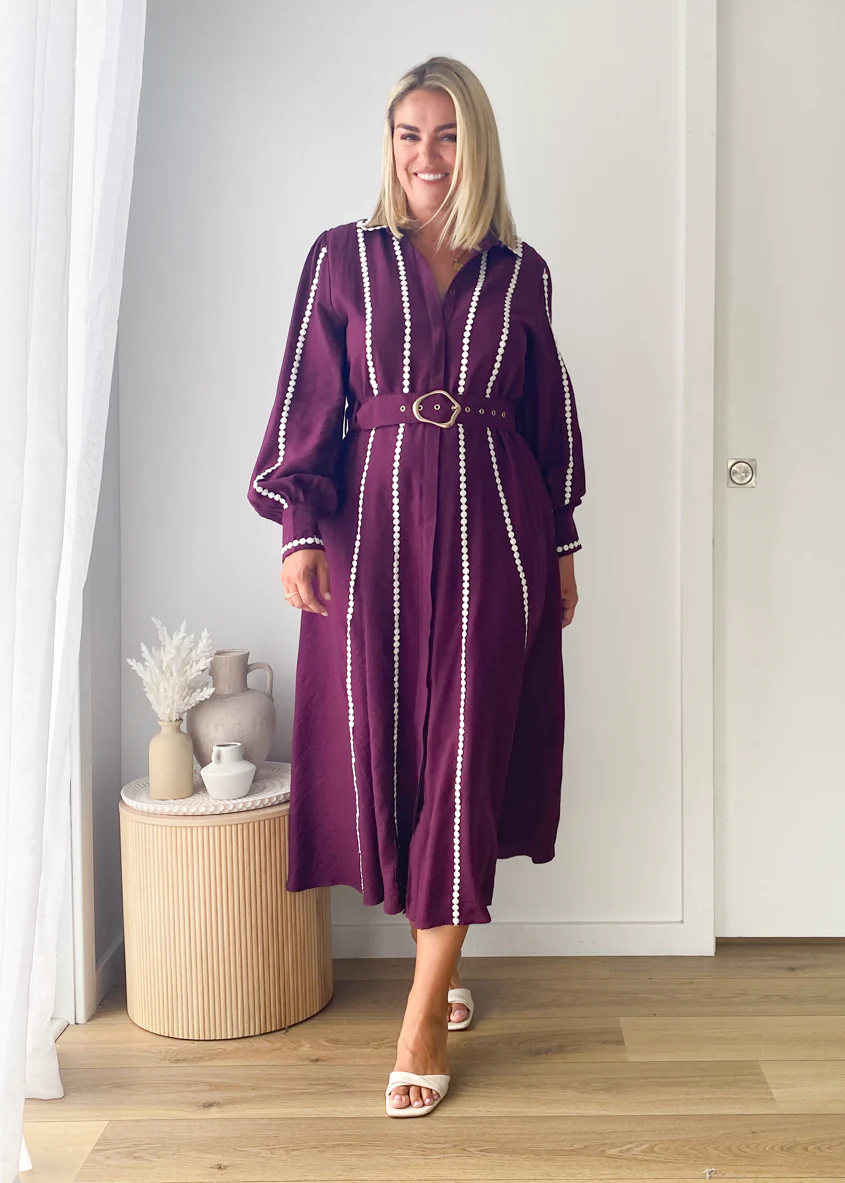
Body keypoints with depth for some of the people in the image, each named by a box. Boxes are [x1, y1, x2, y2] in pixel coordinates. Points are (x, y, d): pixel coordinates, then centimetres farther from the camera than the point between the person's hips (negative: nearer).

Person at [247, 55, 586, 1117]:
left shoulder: (520, 274, 9)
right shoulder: (343, 258, 6)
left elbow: (549, 417, 13)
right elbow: (308, 404, 3)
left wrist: (561, 545, 12)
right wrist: (301, 530, -7)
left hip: (491, 532, 0)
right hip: (375, 524, 0)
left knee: (467, 758, -2)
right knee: (383, 742, 3)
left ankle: (423, 1016, 6)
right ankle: (440, 960, 25)